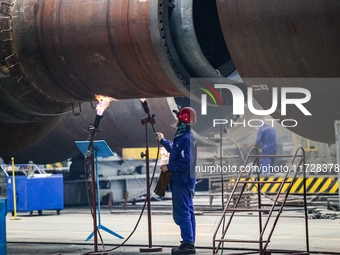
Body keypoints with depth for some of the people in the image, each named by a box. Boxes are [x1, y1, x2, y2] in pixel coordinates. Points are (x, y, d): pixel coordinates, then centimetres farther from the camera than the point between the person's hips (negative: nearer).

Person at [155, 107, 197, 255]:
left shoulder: (185, 138, -19)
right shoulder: (184, 137, 13)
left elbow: (184, 162, -26)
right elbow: (174, 150, 33)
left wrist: (168, 167, -15)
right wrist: (162, 141, 45)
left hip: (181, 181, -11)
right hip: (185, 180, 11)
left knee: (182, 214, -9)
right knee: (188, 212, 12)